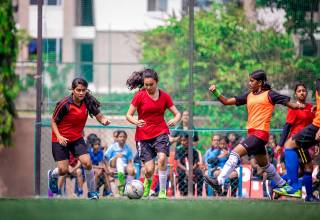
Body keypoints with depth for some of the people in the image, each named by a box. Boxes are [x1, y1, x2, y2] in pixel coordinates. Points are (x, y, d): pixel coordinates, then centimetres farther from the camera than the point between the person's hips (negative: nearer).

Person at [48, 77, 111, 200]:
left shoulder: (88, 102, -9)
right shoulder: (64, 104, -19)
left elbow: (99, 116, -8)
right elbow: (53, 121, -9)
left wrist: (104, 120, -32)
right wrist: (59, 136, -22)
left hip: (77, 138, 3)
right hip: (61, 139, -3)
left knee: (87, 163, -15)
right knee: (63, 170, -5)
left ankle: (92, 192, 1)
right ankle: (52, 175, 32)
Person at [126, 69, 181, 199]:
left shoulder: (164, 96, 2)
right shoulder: (139, 96, -3)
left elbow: (177, 113, 6)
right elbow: (129, 115, -2)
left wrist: (175, 120, -18)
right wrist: (136, 122, -24)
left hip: (161, 133, 1)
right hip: (143, 135, -1)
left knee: (162, 158, -27)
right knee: (149, 169, -8)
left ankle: (162, 192, -16)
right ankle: (147, 183, 30)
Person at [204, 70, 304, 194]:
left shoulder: (269, 94, -1)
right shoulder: (249, 96, 17)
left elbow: (287, 102, -4)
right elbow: (227, 102, 17)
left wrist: (298, 106, -25)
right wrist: (215, 92, 3)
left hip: (260, 133, -8)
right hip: (252, 133, 8)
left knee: (235, 153, -20)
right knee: (263, 164, 21)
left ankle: (219, 181, -24)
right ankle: (281, 184, 37)